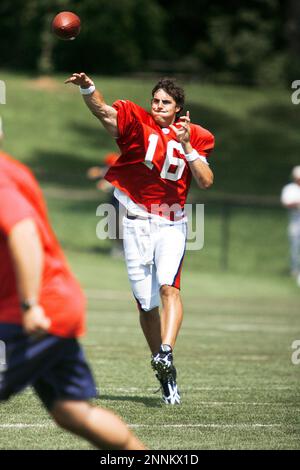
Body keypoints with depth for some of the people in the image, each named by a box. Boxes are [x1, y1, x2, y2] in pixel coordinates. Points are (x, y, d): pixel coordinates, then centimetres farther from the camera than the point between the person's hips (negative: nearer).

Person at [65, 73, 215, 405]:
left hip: (171, 224, 0)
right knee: (146, 303, 2)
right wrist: (87, 87, -36)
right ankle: (167, 378, 13)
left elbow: (206, 181, -5)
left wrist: (186, 146, -15)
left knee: (168, 287, -24)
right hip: (137, 224, 0)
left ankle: (166, 353, -36)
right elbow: (103, 111, -17)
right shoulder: (138, 122, -1)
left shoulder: (194, 137, 4)